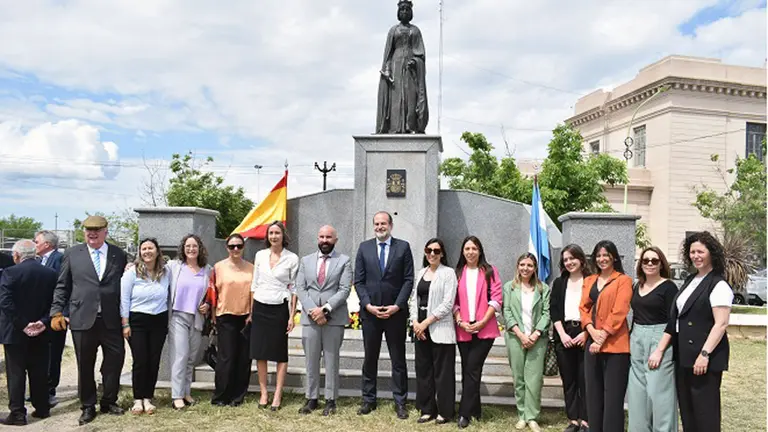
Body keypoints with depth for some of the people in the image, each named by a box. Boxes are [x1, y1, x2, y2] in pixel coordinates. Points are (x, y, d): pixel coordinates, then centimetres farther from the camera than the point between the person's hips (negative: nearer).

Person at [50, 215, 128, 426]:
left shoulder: (119, 254, 5)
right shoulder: (72, 254, 5)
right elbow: (62, 286, 6)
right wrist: (56, 312, -2)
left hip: (112, 319, 0)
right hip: (83, 319, 0)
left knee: (115, 360, 7)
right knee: (85, 365, 9)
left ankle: (109, 402, 26)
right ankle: (88, 406, 24)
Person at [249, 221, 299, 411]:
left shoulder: (292, 258, -3)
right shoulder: (260, 255, 6)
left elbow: (294, 288, -2)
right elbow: (254, 284, 11)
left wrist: (292, 315, -6)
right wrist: (250, 311, 8)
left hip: (280, 309, -3)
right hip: (260, 308, 3)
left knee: (280, 353, 2)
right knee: (259, 352, 5)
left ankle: (277, 395, 10)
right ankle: (264, 392, 16)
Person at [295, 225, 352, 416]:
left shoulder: (344, 261, 3)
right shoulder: (306, 261, 12)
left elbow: (344, 290, -5)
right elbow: (300, 288, 4)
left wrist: (325, 309, -15)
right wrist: (312, 311, -9)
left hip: (334, 319, -2)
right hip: (310, 318, 3)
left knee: (331, 361, 4)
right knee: (311, 361, 7)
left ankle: (330, 400, 13)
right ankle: (311, 398, 17)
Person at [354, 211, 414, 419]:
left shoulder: (403, 246, 1)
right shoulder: (364, 247, 5)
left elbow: (408, 280, -3)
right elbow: (358, 281, 3)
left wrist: (397, 306, -11)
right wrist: (368, 305, -9)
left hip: (395, 311, -1)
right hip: (370, 311, 2)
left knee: (398, 359, 6)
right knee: (370, 358, 11)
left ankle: (400, 402, 15)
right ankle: (368, 400, 22)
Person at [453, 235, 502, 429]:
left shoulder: (490, 271, 4)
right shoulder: (457, 273, 10)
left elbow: (496, 299, -3)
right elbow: (453, 301, 7)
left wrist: (482, 322, -12)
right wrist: (460, 322, -8)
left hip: (484, 329, -3)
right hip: (463, 330, 3)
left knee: (472, 370, -9)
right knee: (468, 371, 8)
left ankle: (465, 413, -4)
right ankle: (475, 411, 20)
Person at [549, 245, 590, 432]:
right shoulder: (559, 283, 12)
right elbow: (553, 310, 6)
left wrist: (585, 333, -12)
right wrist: (562, 334, -5)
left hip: (585, 334, -3)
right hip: (564, 336, 4)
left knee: (584, 379, -1)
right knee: (568, 380, 7)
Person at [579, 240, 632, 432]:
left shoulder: (623, 280, -2)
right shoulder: (589, 281, 16)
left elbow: (619, 311, -11)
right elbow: (583, 308, 8)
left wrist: (603, 336, -16)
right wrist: (592, 331, -9)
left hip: (614, 344, -5)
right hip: (592, 343, 6)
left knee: (612, 395, -2)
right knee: (593, 393, 11)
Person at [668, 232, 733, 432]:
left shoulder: (719, 285, -11)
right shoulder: (690, 281, 13)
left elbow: (721, 324, -17)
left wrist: (704, 354, -22)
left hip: (704, 357, -8)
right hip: (683, 355, 8)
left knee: (705, 410, 1)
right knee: (686, 408, 13)